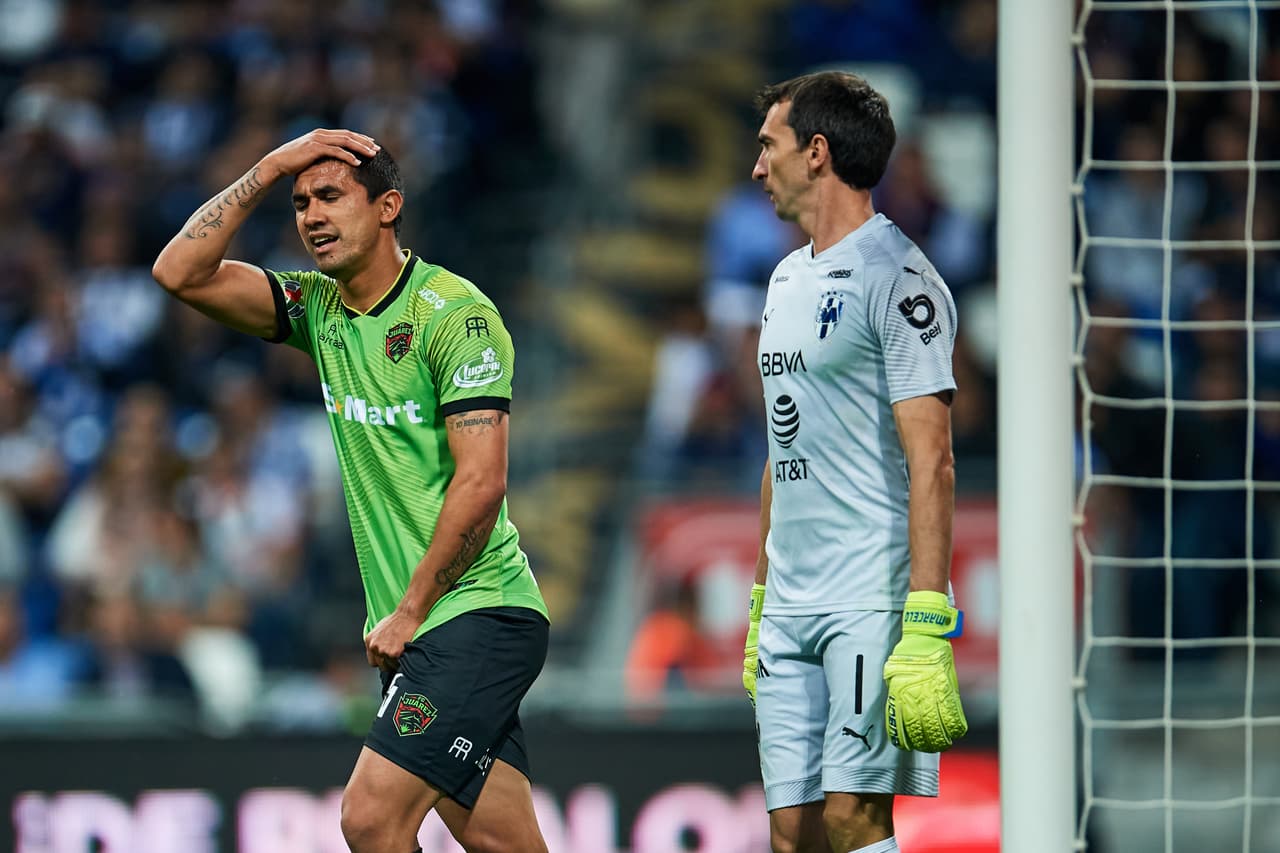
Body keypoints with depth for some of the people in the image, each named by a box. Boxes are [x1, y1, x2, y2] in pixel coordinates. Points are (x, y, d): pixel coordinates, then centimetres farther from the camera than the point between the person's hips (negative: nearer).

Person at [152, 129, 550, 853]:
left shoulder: (454, 313, -11)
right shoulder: (320, 310, 11)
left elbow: (482, 481, -16)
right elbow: (181, 273, 6)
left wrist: (410, 612, -12)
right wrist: (268, 171, -1)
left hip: (479, 610, -7)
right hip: (416, 630, 7)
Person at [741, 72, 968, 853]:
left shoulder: (895, 277, -9)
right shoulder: (789, 280, 18)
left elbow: (930, 461, -15)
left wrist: (926, 631, -22)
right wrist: (761, 603, 22)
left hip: (872, 604, -8)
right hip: (790, 608, 8)